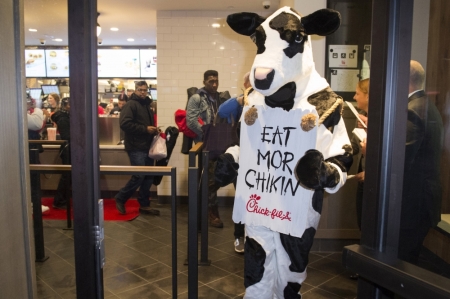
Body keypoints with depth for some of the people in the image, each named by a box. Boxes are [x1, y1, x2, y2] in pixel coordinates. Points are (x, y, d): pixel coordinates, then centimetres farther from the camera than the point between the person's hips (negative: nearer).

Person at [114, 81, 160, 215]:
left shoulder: (147, 106, 20)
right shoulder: (130, 105, -7)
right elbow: (125, 124, -20)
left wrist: (153, 130, 8)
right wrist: (145, 129, -19)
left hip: (147, 147, 8)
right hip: (136, 148, -8)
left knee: (149, 177, 8)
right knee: (139, 176, -9)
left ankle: (144, 205, 18)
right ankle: (120, 198, 11)